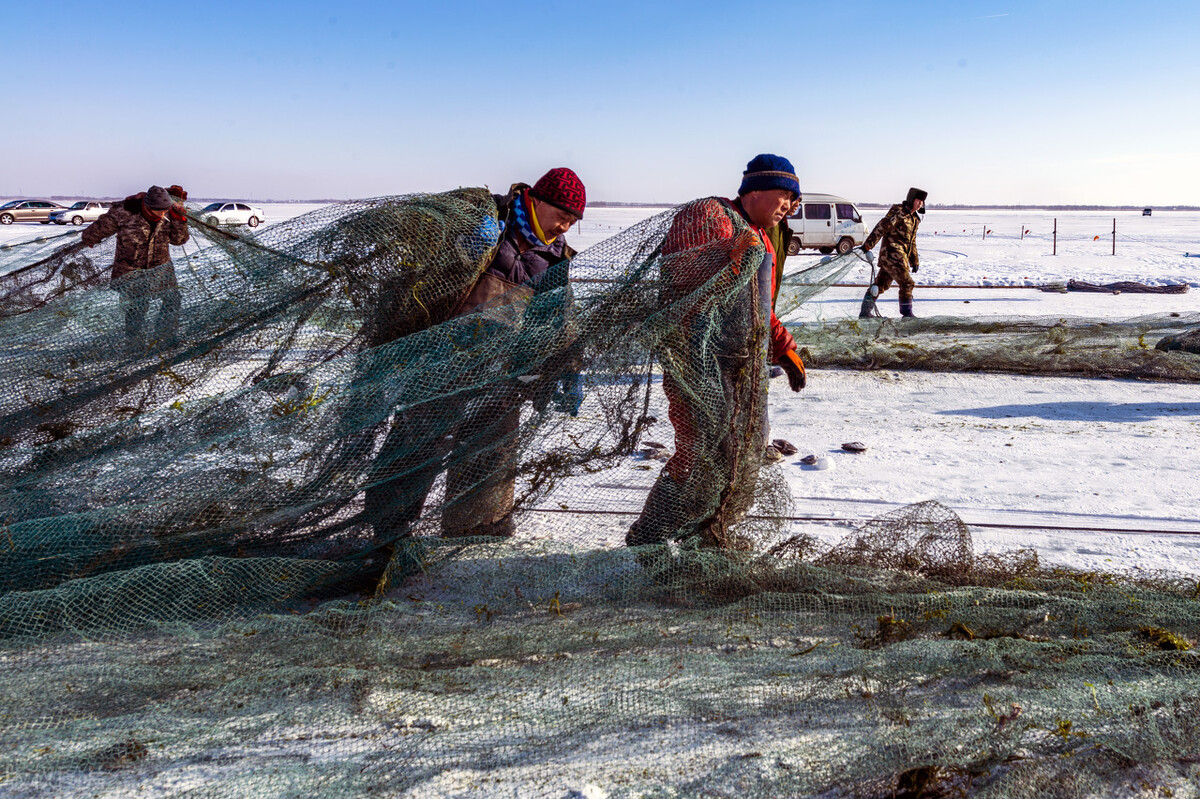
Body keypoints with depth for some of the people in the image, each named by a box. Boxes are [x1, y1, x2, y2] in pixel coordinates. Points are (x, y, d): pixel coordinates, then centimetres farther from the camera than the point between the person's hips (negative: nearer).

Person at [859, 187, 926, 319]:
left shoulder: (914, 218, 20)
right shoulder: (898, 211, -8)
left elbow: (912, 241, 27)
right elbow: (881, 227, -14)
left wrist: (914, 261, 27)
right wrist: (867, 245, -21)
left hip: (901, 256, 9)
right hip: (892, 254, -9)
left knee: (881, 284, 10)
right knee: (907, 283, -9)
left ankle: (865, 312, 13)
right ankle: (907, 314, 0)